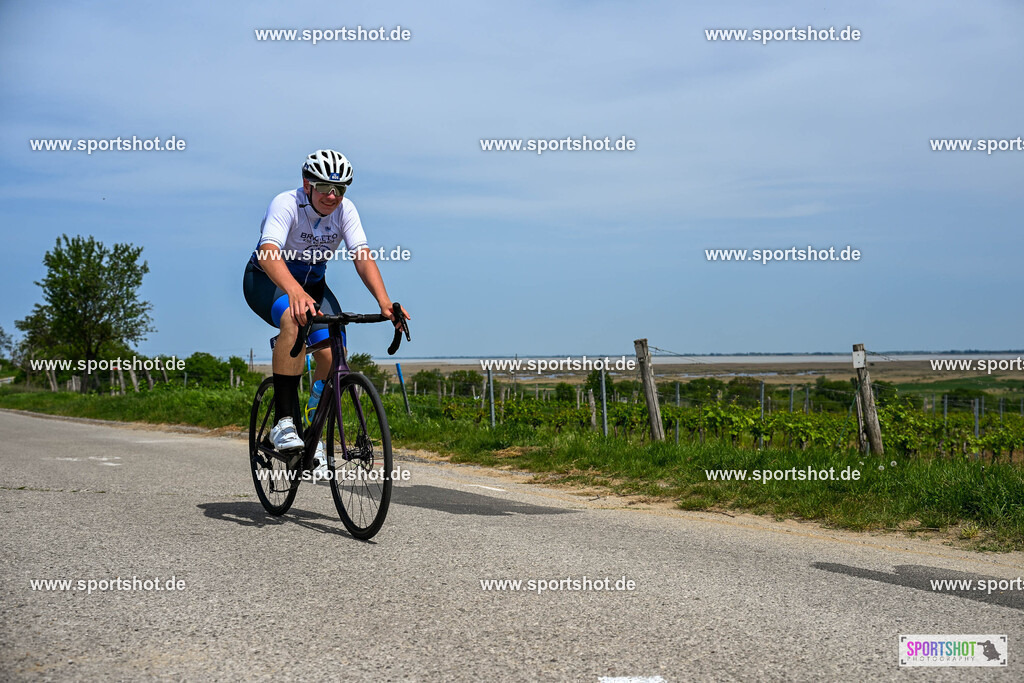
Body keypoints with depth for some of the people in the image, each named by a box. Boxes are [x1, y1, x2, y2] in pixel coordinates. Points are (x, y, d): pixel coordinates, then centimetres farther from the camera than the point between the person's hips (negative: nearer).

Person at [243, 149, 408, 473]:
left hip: (312, 283, 5)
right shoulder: (286, 204, -27)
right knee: (295, 319, -38)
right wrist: (296, 292, -62)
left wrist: (384, 302, -42)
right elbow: (269, 252, -43)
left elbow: (362, 256, -24)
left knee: (332, 353, -17)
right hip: (267, 279, -5)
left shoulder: (345, 210, -14)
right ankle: (284, 421, -33)